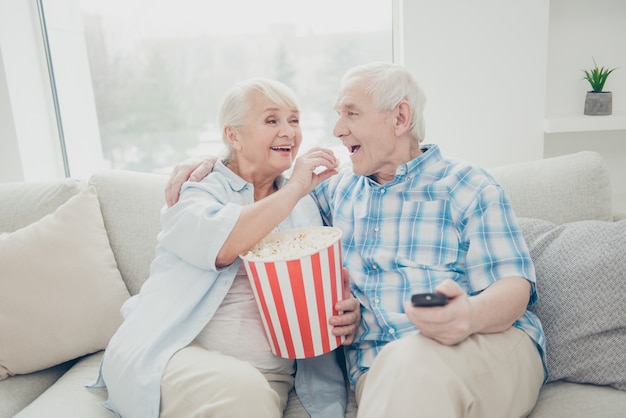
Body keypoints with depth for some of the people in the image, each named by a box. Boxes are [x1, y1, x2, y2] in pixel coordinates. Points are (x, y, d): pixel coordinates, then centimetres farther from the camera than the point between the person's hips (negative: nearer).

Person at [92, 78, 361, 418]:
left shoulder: (305, 207, 15)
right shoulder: (196, 189, 3)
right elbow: (220, 246, -20)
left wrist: (347, 310, -9)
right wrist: (294, 189, -13)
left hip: (272, 374, 2)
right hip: (176, 355, -2)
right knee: (239, 389, -31)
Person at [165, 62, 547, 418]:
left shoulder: (471, 188, 4)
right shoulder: (338, 190, 19)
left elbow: (513, 286, -5)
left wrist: (470, 314, -28)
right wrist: (212, 163, 15)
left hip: (492, 346, -2)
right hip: (377, 368, 3)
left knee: (416, 359, -38)